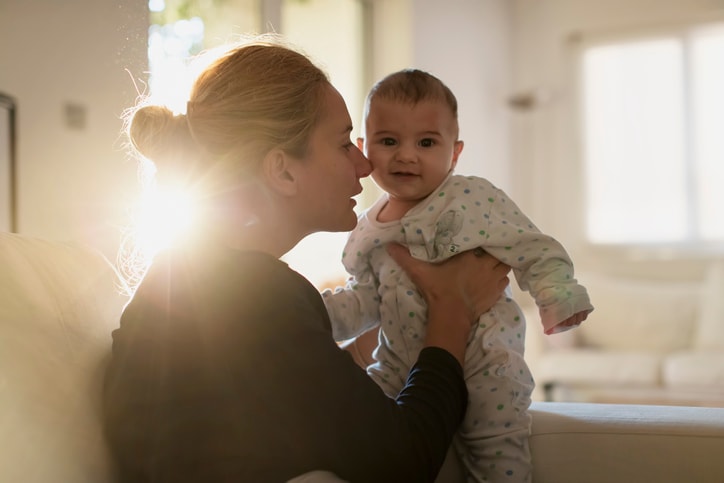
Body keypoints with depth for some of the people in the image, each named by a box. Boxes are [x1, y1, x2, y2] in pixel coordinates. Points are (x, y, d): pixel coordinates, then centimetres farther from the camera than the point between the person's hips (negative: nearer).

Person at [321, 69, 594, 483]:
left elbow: (533, 249, -11)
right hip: (401, 366, 5)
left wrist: (558, 295, -27)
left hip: (482, 361, -5)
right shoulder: (368, 232, 7)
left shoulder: (473, 199, -9)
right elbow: (366, 297, 17)